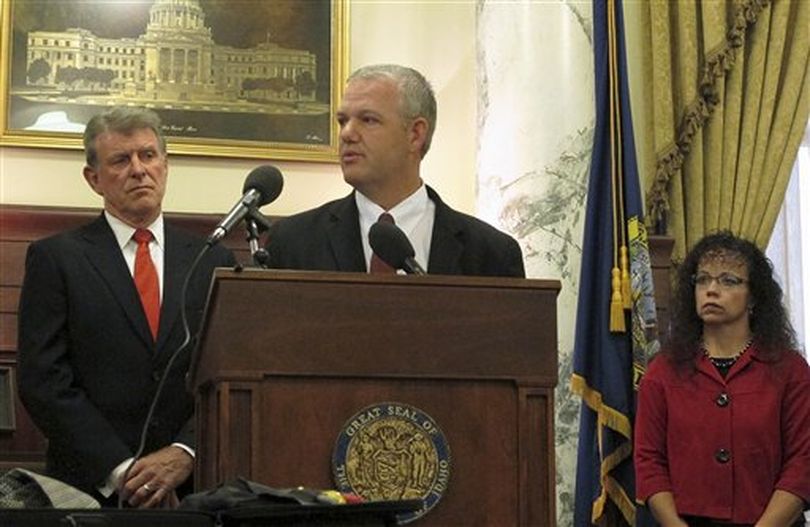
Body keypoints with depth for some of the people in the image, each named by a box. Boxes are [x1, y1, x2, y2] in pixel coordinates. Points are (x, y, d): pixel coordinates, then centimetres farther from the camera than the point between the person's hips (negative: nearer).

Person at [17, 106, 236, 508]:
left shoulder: (213, 261, 8)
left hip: (191, 485, 2)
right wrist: (121, 472, -13)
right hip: (92, 487, -2)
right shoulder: (55, 258, 1)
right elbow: (44, 381, -6)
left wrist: (184, 454, -12)